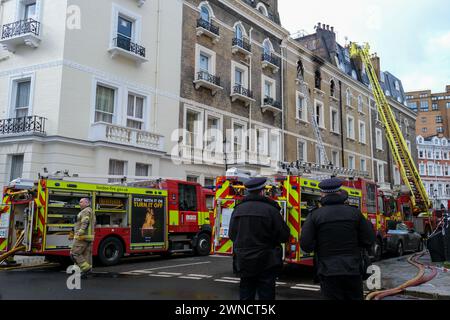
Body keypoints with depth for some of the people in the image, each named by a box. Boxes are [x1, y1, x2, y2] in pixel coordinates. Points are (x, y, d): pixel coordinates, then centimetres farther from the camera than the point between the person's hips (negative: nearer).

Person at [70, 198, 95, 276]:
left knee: (74, 253, -6)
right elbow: (93, 226, 25)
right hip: (89, 237, 10)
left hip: (82, 237, -10)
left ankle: (85, 267, -12)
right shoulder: (91, 212, 22)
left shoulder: (86, 211, -9)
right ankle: (87, 270, 5)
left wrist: (79, 233, -30)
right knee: (86, 255, 7)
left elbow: (84, 223, -23)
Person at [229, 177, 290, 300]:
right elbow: (284, 236, -11)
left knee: (245, 295, 15)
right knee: (266, 295, 6)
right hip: (266, 264, -4)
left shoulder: (238, 209, 1)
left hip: (243, 264, 4)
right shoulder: (270, 209, -14)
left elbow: (232, 235, 10)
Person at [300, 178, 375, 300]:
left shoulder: (315, 215, -6)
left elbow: (306, 245, -9)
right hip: (353, 271, 2)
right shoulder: (354, 212, -1)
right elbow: (369, 241, 0)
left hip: (328, 271, -2)